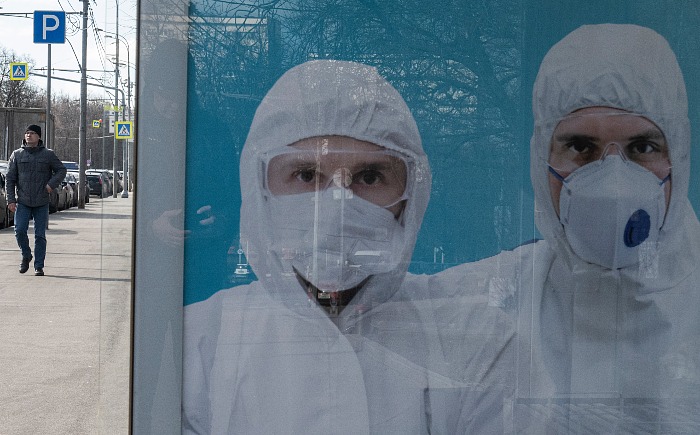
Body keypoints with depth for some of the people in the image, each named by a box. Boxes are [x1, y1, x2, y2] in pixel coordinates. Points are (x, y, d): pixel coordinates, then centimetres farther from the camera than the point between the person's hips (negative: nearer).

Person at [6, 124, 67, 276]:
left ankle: (39, 266, 9)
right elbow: (10, 178, 5)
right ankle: (26, 256, 14)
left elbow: (61, 170, 8)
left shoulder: (48, 154, 4)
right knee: (20, 230, -12)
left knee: (40, 235, 1)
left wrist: (52, 184, -10)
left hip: (42, 203, 0)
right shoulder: (17, 155, 6)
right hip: (22, 202, 1)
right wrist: (11, 200, -3)